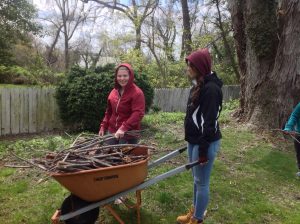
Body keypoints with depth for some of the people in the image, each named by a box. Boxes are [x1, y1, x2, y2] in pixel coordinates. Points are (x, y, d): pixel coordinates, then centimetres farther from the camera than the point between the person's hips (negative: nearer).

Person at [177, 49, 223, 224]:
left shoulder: (211, 89, -18)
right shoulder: (198, 86, 11)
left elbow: (209, 122, -21)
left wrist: (203, 150, -19)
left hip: (206, 142, -9)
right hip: (194, 141, 9)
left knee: (202, 182, 4)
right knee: (197, 180, 20)